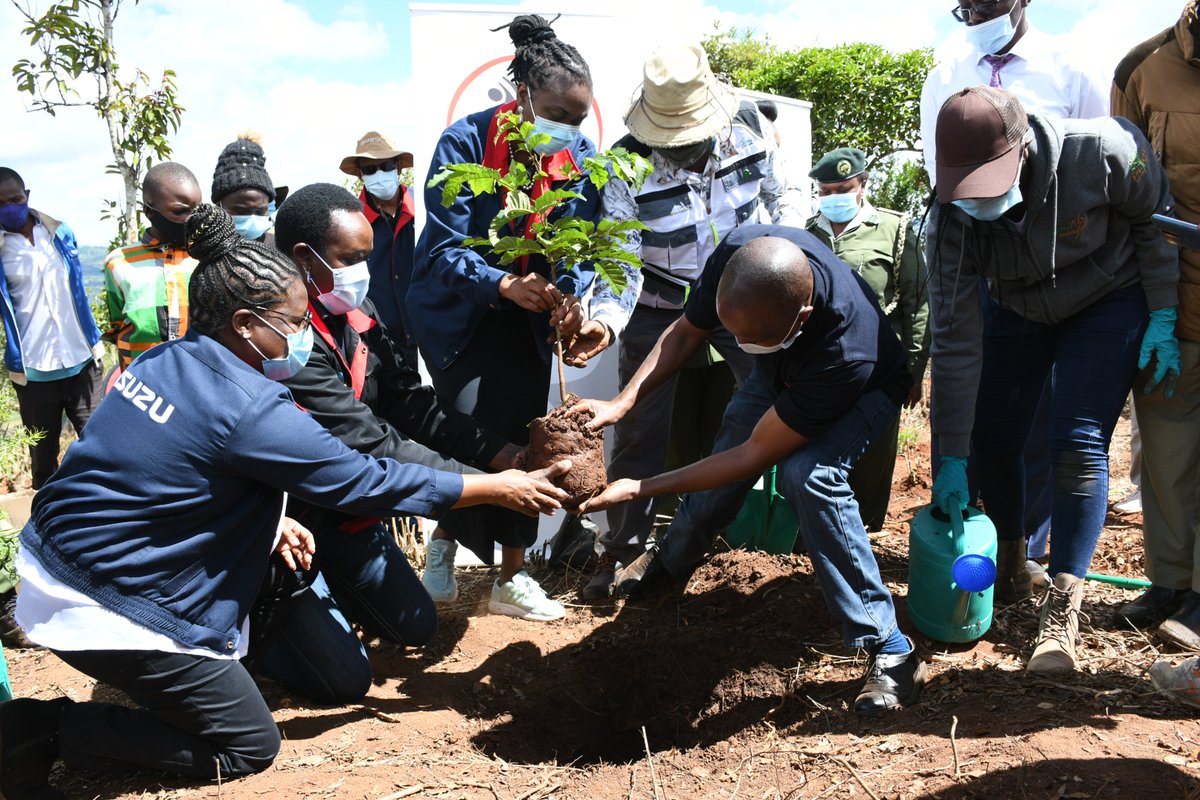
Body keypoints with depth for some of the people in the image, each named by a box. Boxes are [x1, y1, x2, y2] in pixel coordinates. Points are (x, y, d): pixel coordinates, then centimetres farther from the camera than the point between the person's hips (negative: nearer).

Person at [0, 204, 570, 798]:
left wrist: (269, 528, 7)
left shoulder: (164, 362, 2)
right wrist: (499, 488, -9)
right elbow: (367, 483, -17)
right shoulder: (251, 409, -24)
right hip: (110, 612, -9)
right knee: (249, 747, 6)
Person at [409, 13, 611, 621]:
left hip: (527, 319, 4)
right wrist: (506, 285, -41)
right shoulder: (465, 141, -19)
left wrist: (569, 300, -28)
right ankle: (443, 547, 13)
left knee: (521, 436, 2)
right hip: (459, 313, -4)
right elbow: (445, 246, -23)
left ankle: (510, 576, 17)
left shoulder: (581, 157, -7)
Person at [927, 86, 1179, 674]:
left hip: (1110, 301, -3)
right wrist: (951, 460, -19)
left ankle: (1061, 614, -7)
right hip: (1019, 311, 3)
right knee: (991, 438, -2)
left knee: (1077, 445, -14)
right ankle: (1010, 563, 24)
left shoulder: (1103, 151, -34)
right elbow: (956, 341, -21)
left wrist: (1164, 320, -11)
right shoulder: (955, 216, -25)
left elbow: (1156, 221, -11)